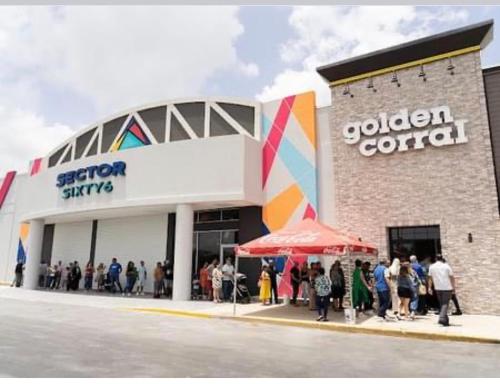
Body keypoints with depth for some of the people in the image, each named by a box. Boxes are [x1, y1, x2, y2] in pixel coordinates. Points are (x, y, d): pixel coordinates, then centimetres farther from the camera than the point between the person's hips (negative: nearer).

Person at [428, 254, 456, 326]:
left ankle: (445, 320, 19)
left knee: (441, 304, 14)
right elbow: (452, 277, -3)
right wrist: (453, 287, 4)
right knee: (445, 304, -4)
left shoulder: (431, 267, 4)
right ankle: (442, 318, -21)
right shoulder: (446, 266, -2)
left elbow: (430, 278, 5)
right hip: (447, 288, -3)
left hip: (437, 288, 3)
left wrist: (430, 287, 9)